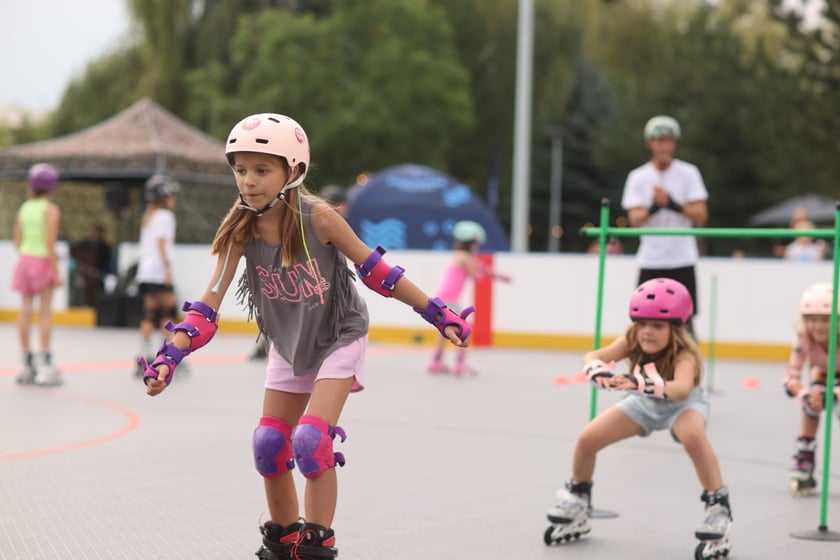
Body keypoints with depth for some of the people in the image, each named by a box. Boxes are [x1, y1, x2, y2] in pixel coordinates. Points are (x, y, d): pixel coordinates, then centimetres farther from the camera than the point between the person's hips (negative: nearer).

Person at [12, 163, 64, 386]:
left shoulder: (24, 208, 8)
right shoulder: (51, 210, -10)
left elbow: (18, 242, 8)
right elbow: (50, 242, -16)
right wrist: (56, 271, -13)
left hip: (25, 259, 5)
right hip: (43, 261, -5)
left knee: (26, 311, 6)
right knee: (45, 312, -3)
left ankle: (26, 362, 11)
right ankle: (45, 364, -6)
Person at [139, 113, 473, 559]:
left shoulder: (317, 218, -27)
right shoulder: (241, 230, -18)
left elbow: (375, 270, -17)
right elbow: (209, 303, -18)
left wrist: (438, 315, -14)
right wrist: (171, 355, -30)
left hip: (338, 339, -4)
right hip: (288, 346, 5)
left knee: (310, 440, -18)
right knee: (268, 444, 6)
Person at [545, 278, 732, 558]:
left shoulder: (684, 355, -38)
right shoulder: (633, 341, -26)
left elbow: (681, 388, -58)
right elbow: (592, 356, -39)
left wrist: (644, 384, -76)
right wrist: (597, 371, -63)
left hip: (683, 403, -4)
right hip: (645, 403, 4)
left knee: (693, 436, -39)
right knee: (587, 439, -7)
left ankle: (718, 507, -21)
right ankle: (577, 501, 22)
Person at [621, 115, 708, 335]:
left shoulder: (688, 173, 1)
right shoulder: (638, 177, 3)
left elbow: (701, 216, -6)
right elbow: (634, 219, -7)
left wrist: (673, 205, -23)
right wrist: (653, 207, -28)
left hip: (682, 260, -1)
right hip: (650, 261, 1)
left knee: (684, 321, -3)